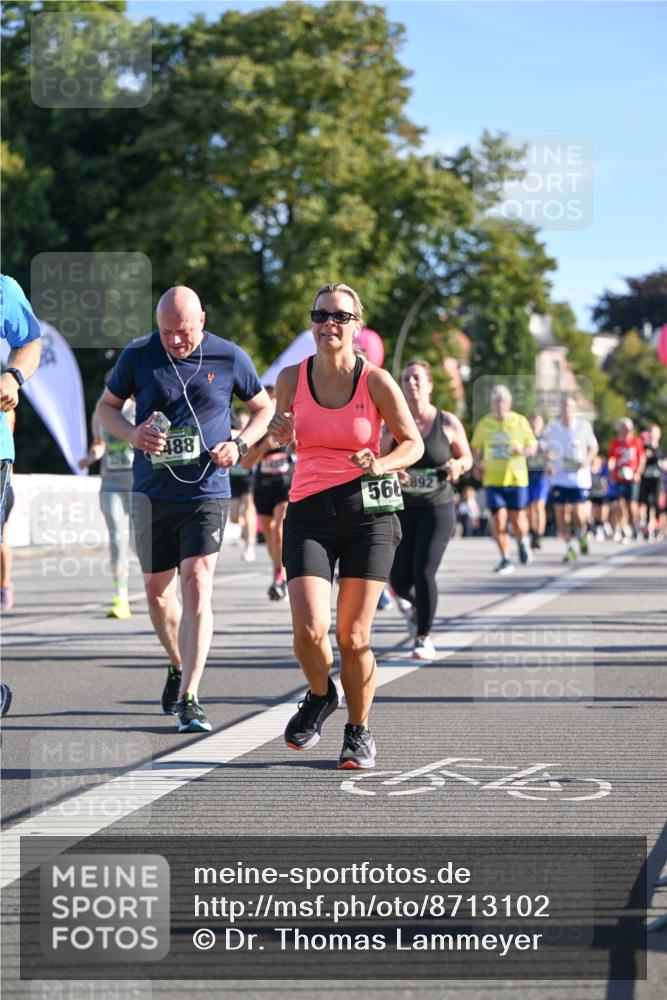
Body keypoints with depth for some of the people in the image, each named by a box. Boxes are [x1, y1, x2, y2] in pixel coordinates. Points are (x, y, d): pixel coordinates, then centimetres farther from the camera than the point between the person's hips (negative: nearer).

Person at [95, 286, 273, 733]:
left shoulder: (230, 357, -3)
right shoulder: (138, 355, -2)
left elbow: (264, 407, 11)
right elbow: (106, 407, 9)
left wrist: (239, 444, -7)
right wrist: (132, 433, -12)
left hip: (207, 492, -2)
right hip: (152, 493, 2)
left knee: (197, 585, -16)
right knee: (157, 591, 11)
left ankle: (189, 697, -17)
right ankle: (179, 665, 38)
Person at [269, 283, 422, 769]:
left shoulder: (376, 381, -4)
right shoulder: (291, 378, 3)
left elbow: (414, 443, 5)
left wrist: (381, 464, -15)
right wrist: (280, 433, -4)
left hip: (369, 513, -1)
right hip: (309, 513, 2)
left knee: (353, 637, -1)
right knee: (309, 631, -14)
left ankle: (359, 730, 21)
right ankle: (321, 695, 19)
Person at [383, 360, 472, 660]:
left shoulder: (448, 423, -2)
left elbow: (467, 457, 10)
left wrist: (458, 466, -13)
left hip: (437, 508, -2)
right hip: (402, 509, 2)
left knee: (423, 571, -16)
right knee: (399, 579, 2)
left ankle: (424, 637, 3)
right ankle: (415, 604, 40)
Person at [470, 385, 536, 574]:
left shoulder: (520, 422, 3)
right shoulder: (484, 424, 5)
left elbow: (533, 447, 8)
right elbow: (476, 448, 16)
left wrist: (522, 450, -14)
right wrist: (478, 463, -3)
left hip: (516, 478, -1)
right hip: (492, 479, 1)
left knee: (517, 519, -2)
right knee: (498, 518, -7)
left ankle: (523, 542, 32)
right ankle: (505, 560, 3)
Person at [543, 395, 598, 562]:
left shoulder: (584, 426, -2)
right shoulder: (552, 428, 3)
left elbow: (593, 447, 10)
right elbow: (547, 451, 13)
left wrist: (587, 460, -9)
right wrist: (548, 465, -5)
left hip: (580, 477, -2)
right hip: (559, 478, 2)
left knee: (579, 515, -8)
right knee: (560, 515, -3)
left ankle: (582, 535, 26)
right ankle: (569, 547, 15)